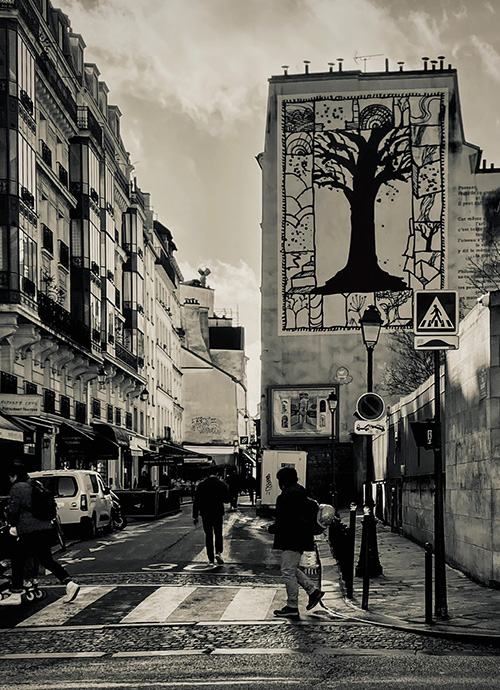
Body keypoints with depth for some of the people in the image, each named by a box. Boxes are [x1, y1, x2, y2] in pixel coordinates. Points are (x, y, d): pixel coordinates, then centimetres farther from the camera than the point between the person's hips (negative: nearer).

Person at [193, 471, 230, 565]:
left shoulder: (201, 485, -4)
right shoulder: (222, 484, -4)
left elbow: (196, 501, -4)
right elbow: (227, 500, 1)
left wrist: (195, 516, 1)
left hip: (205, 514, 0)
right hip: (218, 513, 0)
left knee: (208, 536, 7)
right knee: (218, 534, 12)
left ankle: (211, 559, 7)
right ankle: (218, 552, -10)